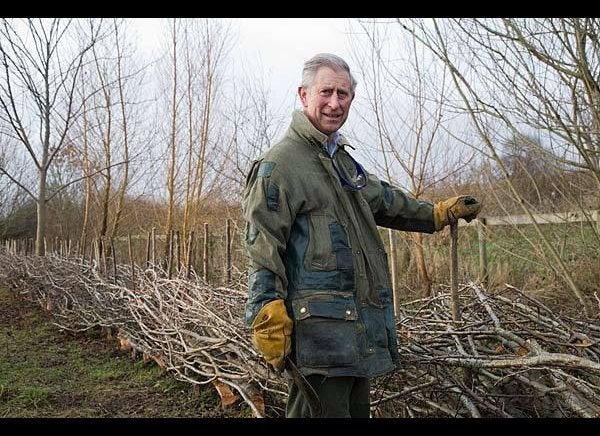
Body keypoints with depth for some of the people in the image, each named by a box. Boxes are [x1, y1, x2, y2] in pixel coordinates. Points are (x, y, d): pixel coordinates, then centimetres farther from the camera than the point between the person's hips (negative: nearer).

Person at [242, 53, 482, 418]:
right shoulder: (279, 164, -10)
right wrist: (269, 320, -24)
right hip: (316, 329, -9)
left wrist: (439, 213, 35)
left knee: (357, 409, 19)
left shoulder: (344, 161, 19)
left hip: (361, 330, 9)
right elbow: (263, 250, -17)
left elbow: (384, 201, 33)